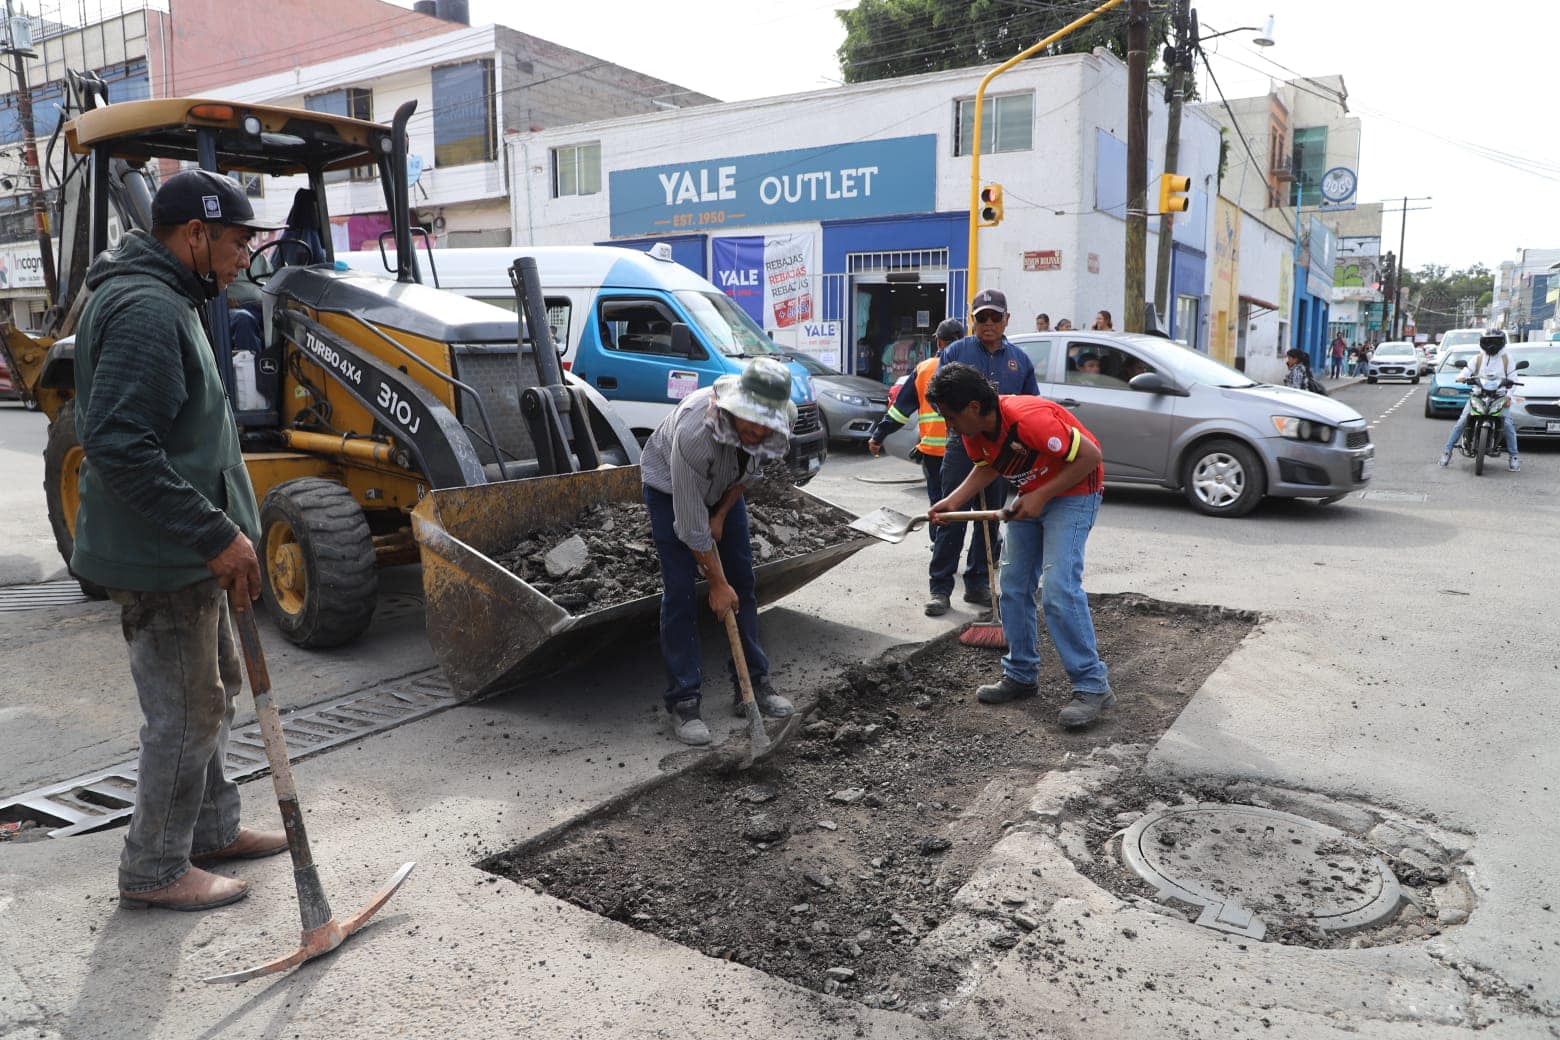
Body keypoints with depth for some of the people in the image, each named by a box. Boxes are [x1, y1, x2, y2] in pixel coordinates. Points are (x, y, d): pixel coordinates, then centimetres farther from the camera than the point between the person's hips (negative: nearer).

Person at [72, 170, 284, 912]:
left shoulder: (167, 302, 13)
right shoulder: (146, 310, -21)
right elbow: (118, 446, -29)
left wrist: (222, 530, 20)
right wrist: (217, 537, -28)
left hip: (188, 548, 11)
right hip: (160, 555, -11)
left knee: (213, 690, 21)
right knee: (184, 712, 2)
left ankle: (210, 829, 36)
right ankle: (154, 871, 18)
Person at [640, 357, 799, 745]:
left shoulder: (776, 425, -26)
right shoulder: (695, 431, -43)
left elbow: (748, 471, -1)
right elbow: (691, 524, -33)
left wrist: (722, 515, -8)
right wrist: (717, 582, -24)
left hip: (723, 488, 6)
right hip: (670, 488, -5)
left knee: (743, 582, 5)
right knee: (679, 591, -11)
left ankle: (753, 684, 17)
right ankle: (682, 702, -4)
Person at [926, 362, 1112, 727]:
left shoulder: (1028, 418, -33)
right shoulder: (973, 429, -9)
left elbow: (1091, 456, -26)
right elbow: (988, 467, 11)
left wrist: (1041, 496, -26)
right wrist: (953, 500, -4)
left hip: (1073, 492, -8)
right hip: (1031, 495, 8)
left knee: (1058, 588, -19)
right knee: (1013, 585, 8)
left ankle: (1092, 685, -9)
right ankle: (1021, 675, 20)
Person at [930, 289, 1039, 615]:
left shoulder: (1020, 360, 13)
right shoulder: (956, 352, 4)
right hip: (962, 445, -3)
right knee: (952, 519, -6)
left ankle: (977, 584, 20)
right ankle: (941, 588, -1)